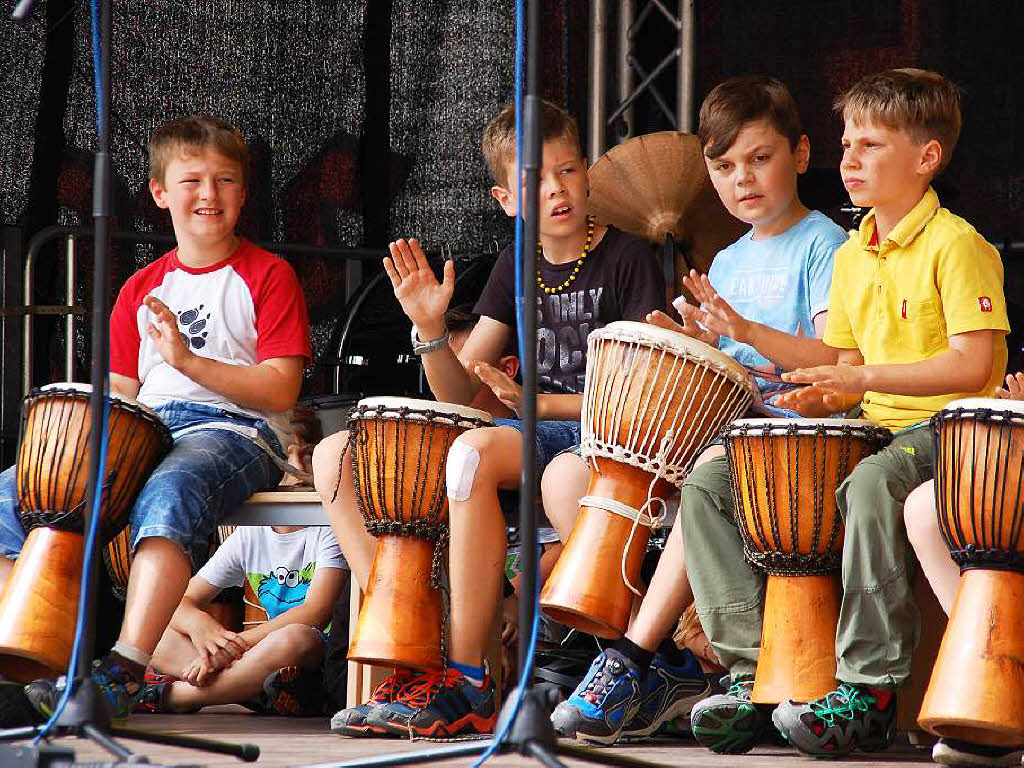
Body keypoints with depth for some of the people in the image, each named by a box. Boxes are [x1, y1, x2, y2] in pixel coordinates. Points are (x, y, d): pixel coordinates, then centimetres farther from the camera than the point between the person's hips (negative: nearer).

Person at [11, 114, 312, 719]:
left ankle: (125, 670, -51)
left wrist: (188, 360, -18)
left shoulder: (268, 276, 4)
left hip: (236, 432, -6)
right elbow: (121, 394, 19)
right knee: (13, 490, -15)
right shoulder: (141, 290, 21)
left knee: (168, 493, -42)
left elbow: (280, 390, -6)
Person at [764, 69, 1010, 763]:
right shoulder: (851, 259, 15)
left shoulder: (956, 245, -10)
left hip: (950, 432, -8)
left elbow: (974, 366, -18)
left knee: (871, 484, -39)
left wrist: (866, 379, -23)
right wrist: (822, 394, -3)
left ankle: (870, 688, -35)